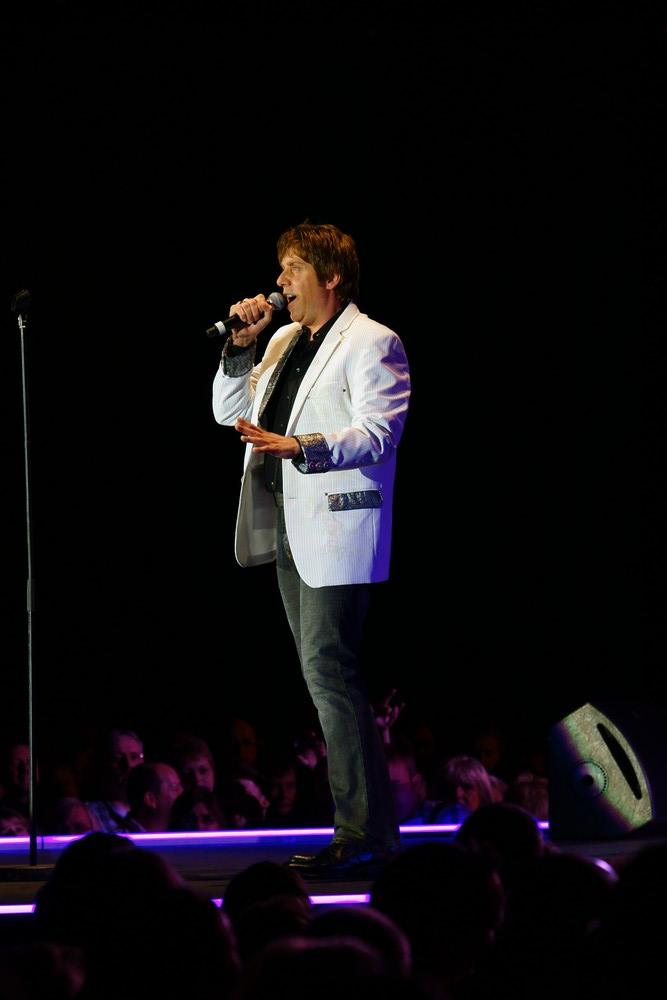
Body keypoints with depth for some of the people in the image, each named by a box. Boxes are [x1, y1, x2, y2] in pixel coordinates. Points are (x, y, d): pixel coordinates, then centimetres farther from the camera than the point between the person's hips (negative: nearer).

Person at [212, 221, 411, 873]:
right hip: (288, 527, 9)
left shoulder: (372, 343, -6)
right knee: (324, 675, 8)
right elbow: (229, 412, 21)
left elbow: (378, 433, -17)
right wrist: (241, 347, 6)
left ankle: (361, 832, -13)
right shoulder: (284, 342, 20)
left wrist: (298, 446, -29)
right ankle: (369, 822, 12)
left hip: (337, 525, -9)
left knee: (328, 668, -15)